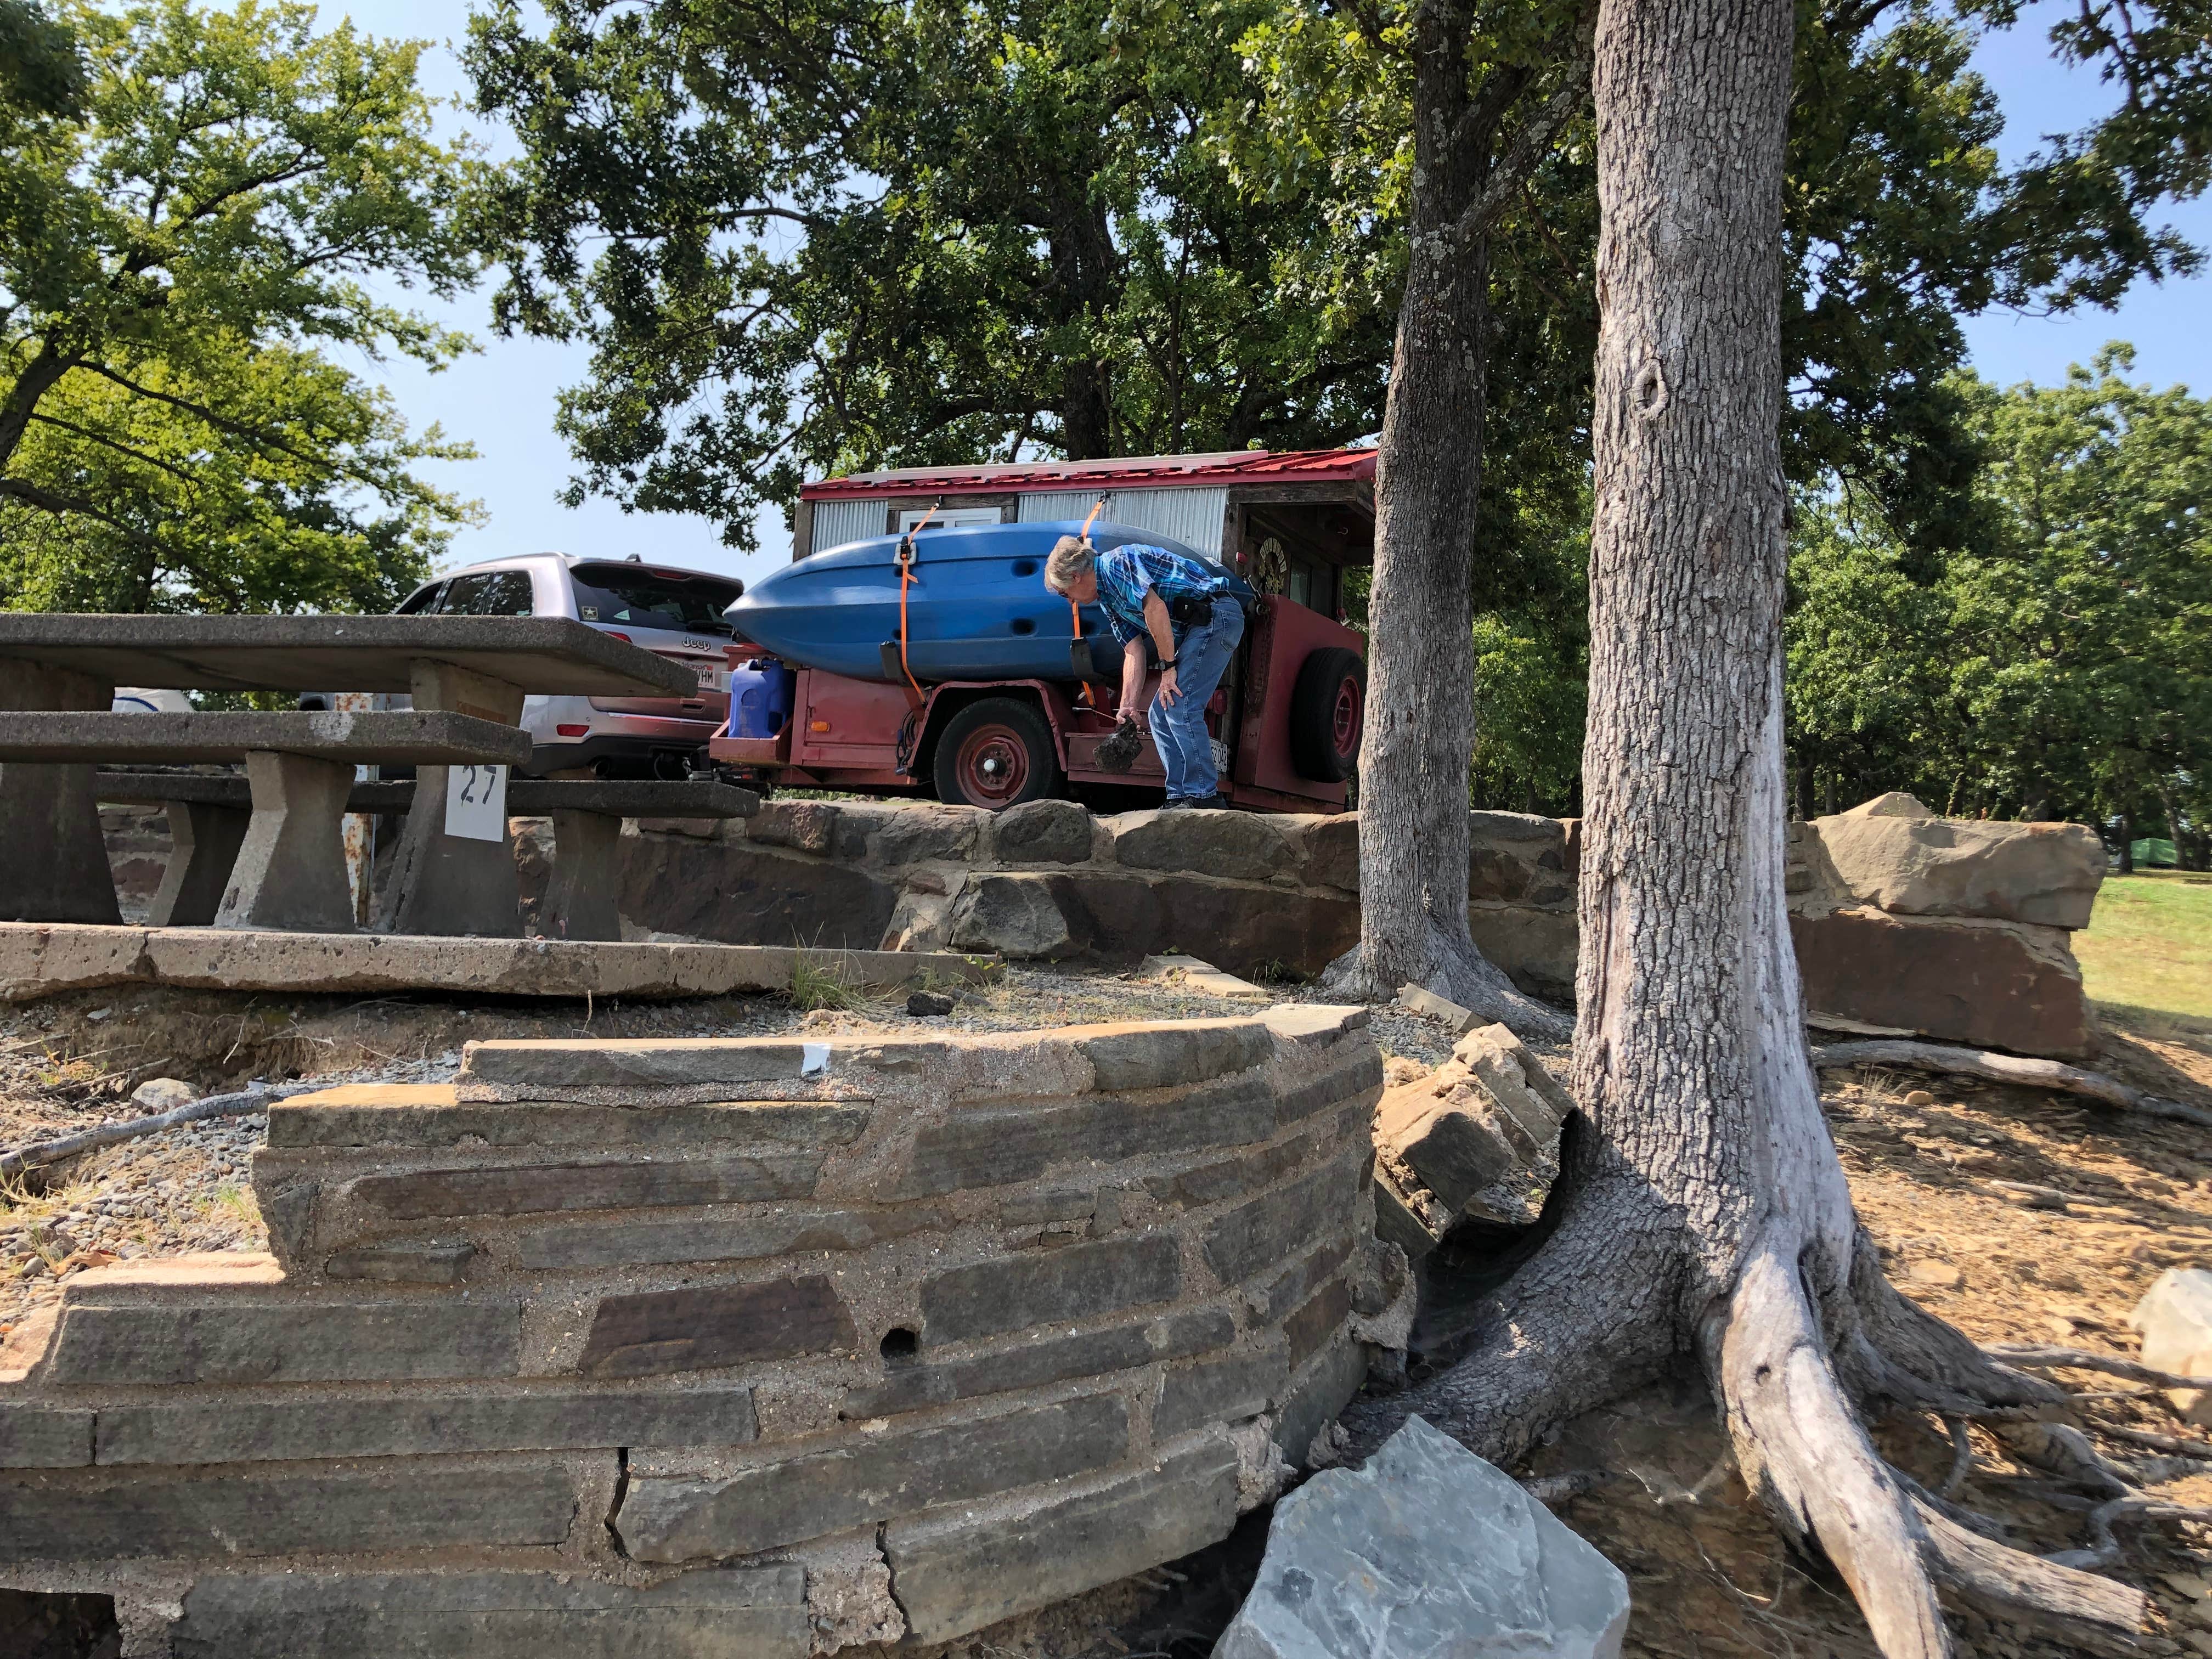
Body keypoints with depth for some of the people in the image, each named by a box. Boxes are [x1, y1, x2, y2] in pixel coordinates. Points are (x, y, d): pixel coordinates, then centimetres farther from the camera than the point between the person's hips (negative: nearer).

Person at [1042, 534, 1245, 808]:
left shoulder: (1116, 563, -10)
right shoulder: (1107, 600, 20)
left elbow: (1155, 608, -21)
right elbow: (1134, 653, 16)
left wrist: (1168, 667, -15)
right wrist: (1128, 706, 9)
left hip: (1215, 614, -11)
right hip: (1197, 629, 11)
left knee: (1180, 708, -17)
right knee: (1161, 716, 9)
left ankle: (1205, 797, -14)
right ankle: (1180, 798, 9)